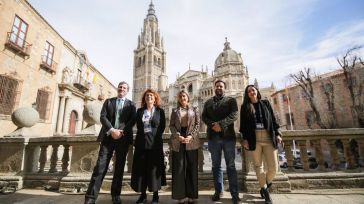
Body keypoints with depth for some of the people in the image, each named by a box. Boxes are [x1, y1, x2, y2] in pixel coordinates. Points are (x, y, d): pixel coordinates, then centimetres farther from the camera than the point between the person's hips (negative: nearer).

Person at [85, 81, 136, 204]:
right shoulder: (108, 101, 13)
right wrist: (111, 130, -14)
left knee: (119, 167, 6)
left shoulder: (131, 104, 11)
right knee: (100, 166, -4)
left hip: (123, 138, 0)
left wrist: (122, 131, -15)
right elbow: (103, 117, 1)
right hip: (108, 136, 0)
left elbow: (132, 120, -1)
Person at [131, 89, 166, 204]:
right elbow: (138, 126, 12)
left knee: (154, 168, 1)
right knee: (141, 169, 3)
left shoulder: (160, 111, 5)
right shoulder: (139, 111, 12)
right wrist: (142, 136, 2)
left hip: (155, 143, -2)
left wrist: (155, 136, -2)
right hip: (141, 142, 3)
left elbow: (162, 127, 3)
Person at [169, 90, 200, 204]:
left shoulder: (194, 109, 11)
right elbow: (171, 125, 4)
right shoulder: (175, 111, 12)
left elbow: (197, 124, 3)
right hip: (178, 142, 1)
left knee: (192, 167, 4)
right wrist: (178, 136, -13)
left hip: (191, 141, 0)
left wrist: (191, 136, -12)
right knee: (179, 167, 2)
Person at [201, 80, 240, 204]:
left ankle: (234, 194, 12)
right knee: (216, 165, 10)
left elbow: (234, 115, -7)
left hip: (228, 136, -2)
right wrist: (213, 125, -13)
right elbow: (204, 117, 5)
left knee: (231, 165, 3)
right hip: (213, 137, 3)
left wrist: (221, 124, -19)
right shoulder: (208, 102, 16)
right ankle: (218, 191, 22)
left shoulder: (231, 100, 9)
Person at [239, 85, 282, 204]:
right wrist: (245, 138, -4)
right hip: (254, 139, -1)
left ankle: (265, 185, 27)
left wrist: (277, 134, 4)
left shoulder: (265, 103, 13)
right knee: (258, 165, 4)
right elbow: (243, 124, 4)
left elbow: (273, 119, 12)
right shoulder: (245, 107, 8)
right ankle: (265, 191, 21)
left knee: (274, 167, -2)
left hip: (269, 138, 1)